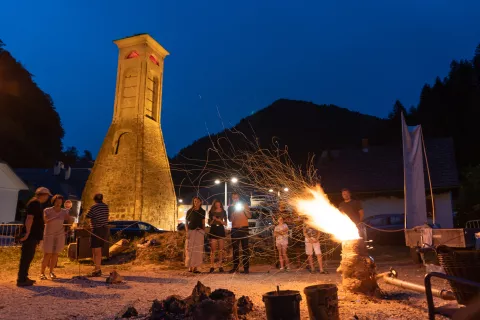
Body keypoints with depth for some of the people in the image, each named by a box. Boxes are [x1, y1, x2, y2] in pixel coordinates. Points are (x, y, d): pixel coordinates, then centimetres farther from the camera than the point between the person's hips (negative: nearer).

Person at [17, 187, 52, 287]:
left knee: (28, 256, 16)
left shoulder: (37, 204, 17)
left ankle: (23, 277, 24)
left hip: (33, 235, 10)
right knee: (26, 257, -5)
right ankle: (21, 280, 0)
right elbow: (29, 218, -23)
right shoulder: (34, 203, -15)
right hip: (31, 235, -10)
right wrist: (27, 233, -26)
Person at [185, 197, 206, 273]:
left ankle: (195, 267, 5)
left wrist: (204, 232, 6)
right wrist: (187, 232, -7)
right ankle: (190, 267, 4)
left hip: (200, 232, 2)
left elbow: (203, 223, 13)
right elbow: (186, 222, 3)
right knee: (190, 249, -4)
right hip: (191, 231, -2)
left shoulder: (202, 211, 9)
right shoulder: (190, 211, 3)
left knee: (198, 250, 0)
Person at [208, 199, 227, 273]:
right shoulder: (211, 212, 8)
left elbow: (225, 223, 6)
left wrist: (219, 220, -10)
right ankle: (212, 266, -2)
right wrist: (213, 219, -10)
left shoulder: (223, 212, 8)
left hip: (221, 230, 0)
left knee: (221, 250, 0)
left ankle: (220, 266, 4)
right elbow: (209, 223, 9)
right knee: (213, 250, -4)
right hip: (213, 230, 0)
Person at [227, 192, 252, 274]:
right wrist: (234, 211, -12)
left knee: (245, 248, -5)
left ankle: (246, 268, -4)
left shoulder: (244, 205, 8)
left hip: (244, 228, -2)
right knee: (235, 249, 4)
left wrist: (244, 209, -12)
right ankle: (235, 267, 9)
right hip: (234, 229, 2)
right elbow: (230, 219, 2)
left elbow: (249, 216, 0)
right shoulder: (230, 207, 10)